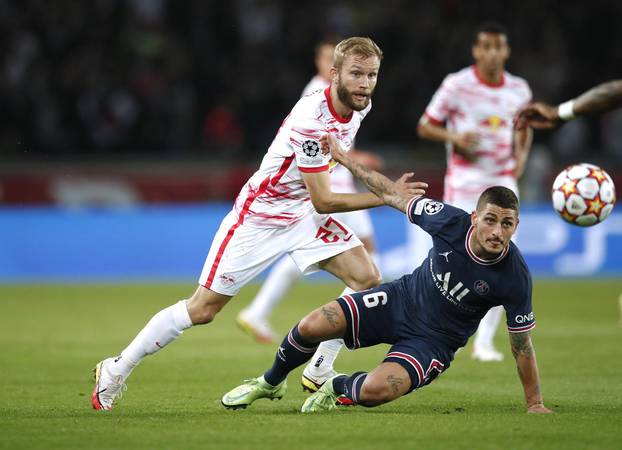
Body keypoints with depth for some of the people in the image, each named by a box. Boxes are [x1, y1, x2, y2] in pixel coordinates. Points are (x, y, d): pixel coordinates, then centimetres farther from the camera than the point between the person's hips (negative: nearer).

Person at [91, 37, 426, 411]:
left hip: (305, 214, 8)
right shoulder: (312, 120, -32)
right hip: (260, 215, -7)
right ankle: (116, 371, 13)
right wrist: (387, 196, -26)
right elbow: (323, 202, -27)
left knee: (368, 278, -11)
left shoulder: (361, 106, -5)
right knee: (202, 310, -3)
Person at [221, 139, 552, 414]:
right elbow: (392, 195, -5)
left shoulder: (515, 278, -25)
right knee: (311, 327, -14)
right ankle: (271, 382, 20)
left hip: (434, 340, -3)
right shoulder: (452, 221, -21)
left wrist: (535, 404, -8)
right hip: (401, 300, 3)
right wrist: (342, 158, 0)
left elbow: (522, 343, -12)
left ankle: (339, 387, 9)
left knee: (375, 390, -30)